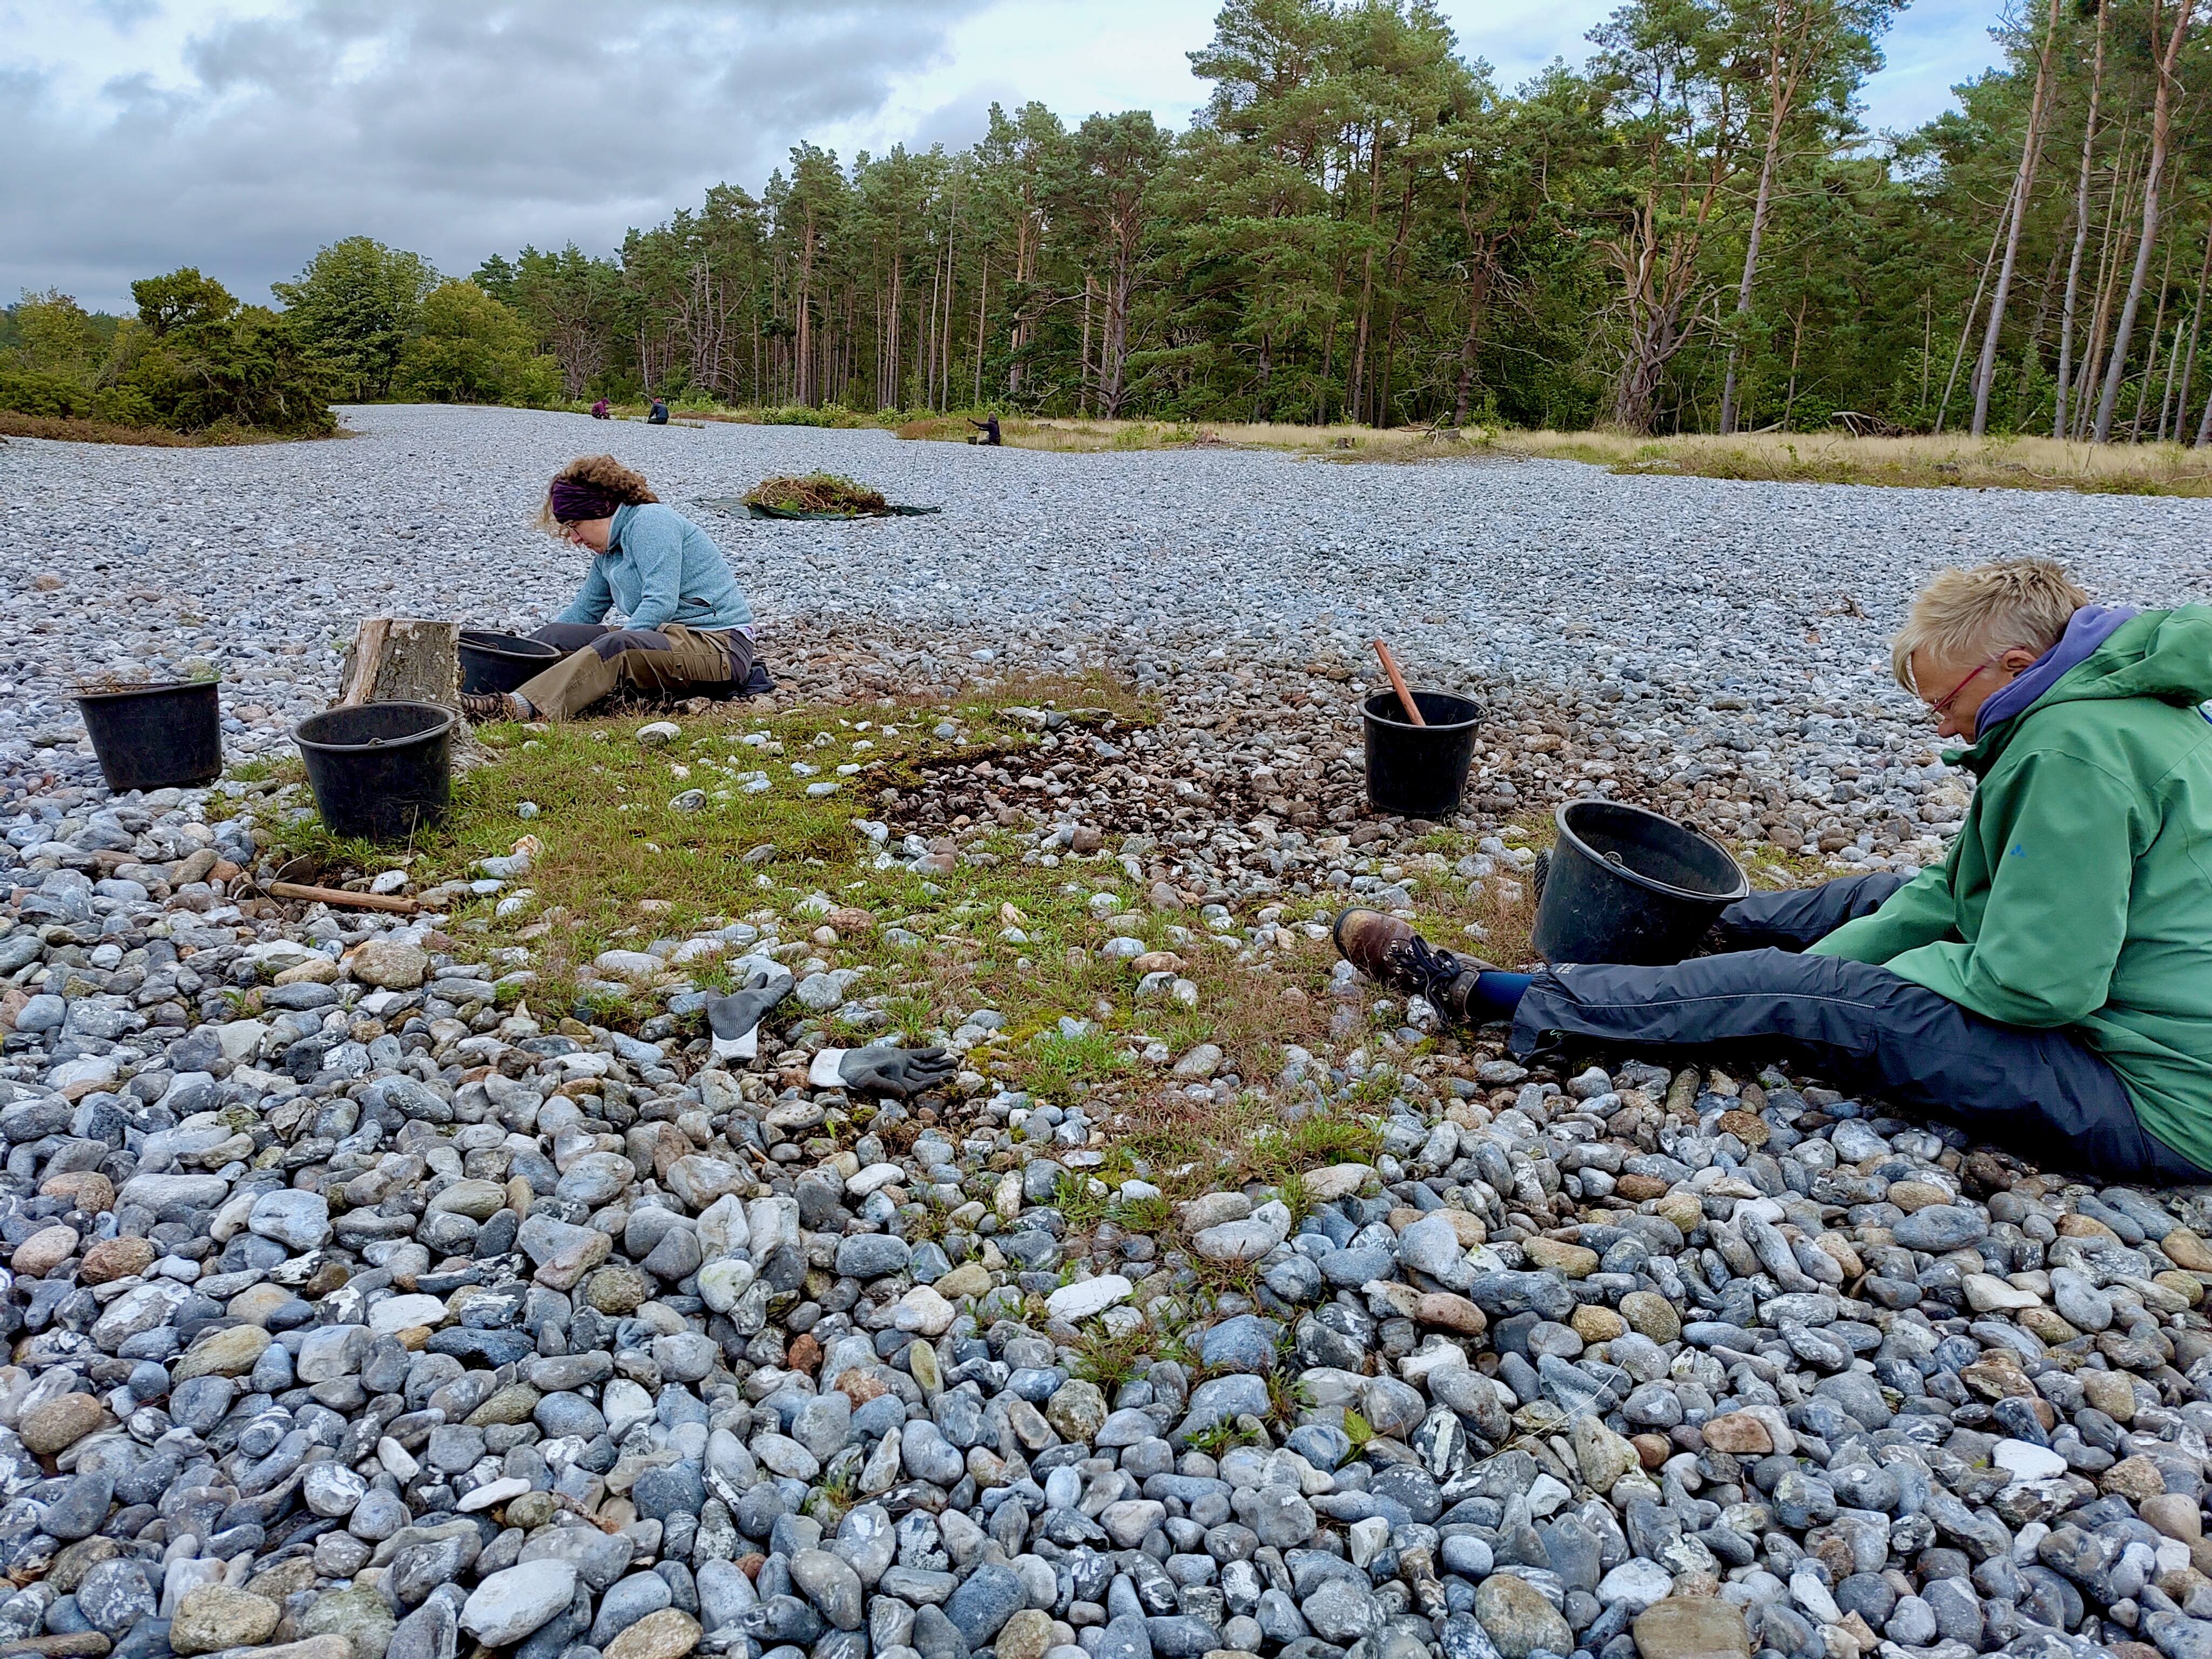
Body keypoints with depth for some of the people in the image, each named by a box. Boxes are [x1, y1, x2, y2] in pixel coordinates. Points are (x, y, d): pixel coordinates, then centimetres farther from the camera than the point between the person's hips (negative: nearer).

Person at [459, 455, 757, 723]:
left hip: (720, 644, -9)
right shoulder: (608, 552, 18)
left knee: (615, 647, -35)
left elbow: (661, 603, -21)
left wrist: (611, 651, -23)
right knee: (552, 635, 0)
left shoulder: (650, 521, -10)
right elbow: (584, 612, 26)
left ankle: (517, 707, -48)